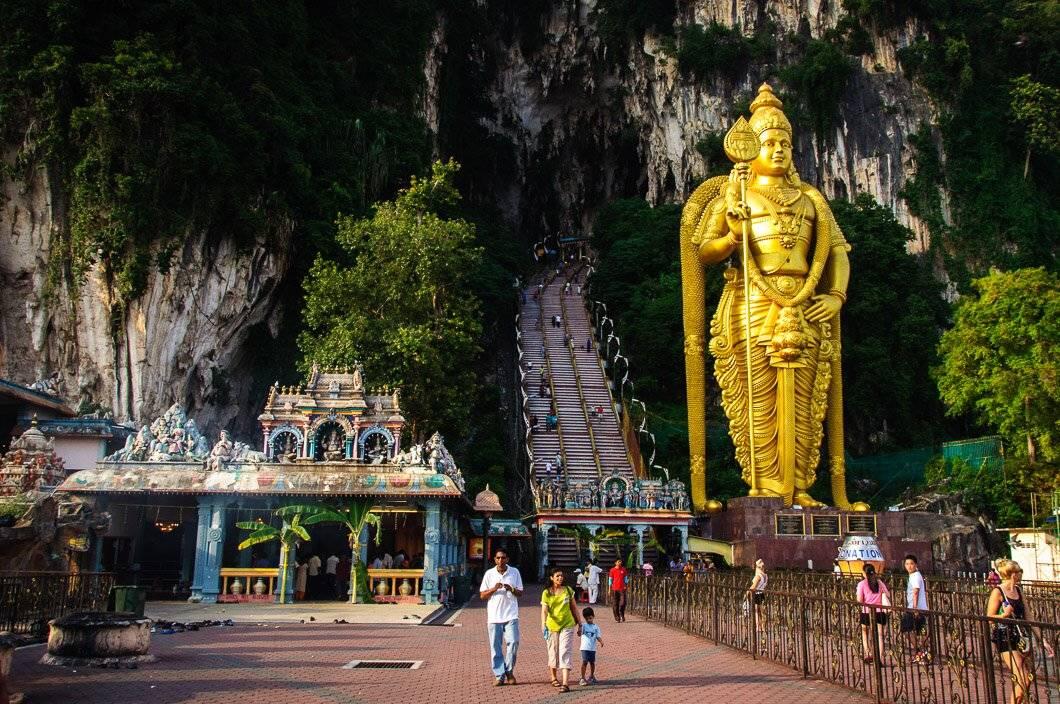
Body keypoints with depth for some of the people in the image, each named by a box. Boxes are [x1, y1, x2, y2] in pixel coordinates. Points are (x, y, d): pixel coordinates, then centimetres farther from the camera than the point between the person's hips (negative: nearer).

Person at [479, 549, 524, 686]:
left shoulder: (515, 572, 5)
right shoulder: (489, 574, 4)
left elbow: (520, 593, 7)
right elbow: (482, 595, 5)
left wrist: (511, 589, -14)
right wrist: (493, 589, -13)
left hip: (511, 615, 0)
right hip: (494, 615, 0)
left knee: (513, 642, -10)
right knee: (495, 646, 2)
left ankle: (509, 671, 10)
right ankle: (499, 675, 10)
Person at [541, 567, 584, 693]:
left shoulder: (568, 590, 2)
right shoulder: (546, 593, -4)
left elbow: (574, 608, 10)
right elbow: (544, 610, -14)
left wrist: (580, 624, 10)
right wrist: (543, 624, -31)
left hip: (567, 626, 0)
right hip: (552, 626, 0)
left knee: (565, 653, -10)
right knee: (553, 653, 13)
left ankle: (565, 684, -15)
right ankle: (554, 678, 35)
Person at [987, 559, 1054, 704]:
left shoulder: (1018, 590, 10)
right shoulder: (998, 592, -11)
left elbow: (1028, 617, 13)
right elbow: (989, 618, -9)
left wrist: (1042, 639, 10)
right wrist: (1005, 615, -28)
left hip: (1022, 639, 7)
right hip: (1005, 640, -7)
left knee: (1028, 680, 6)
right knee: (1023, 681, -12)